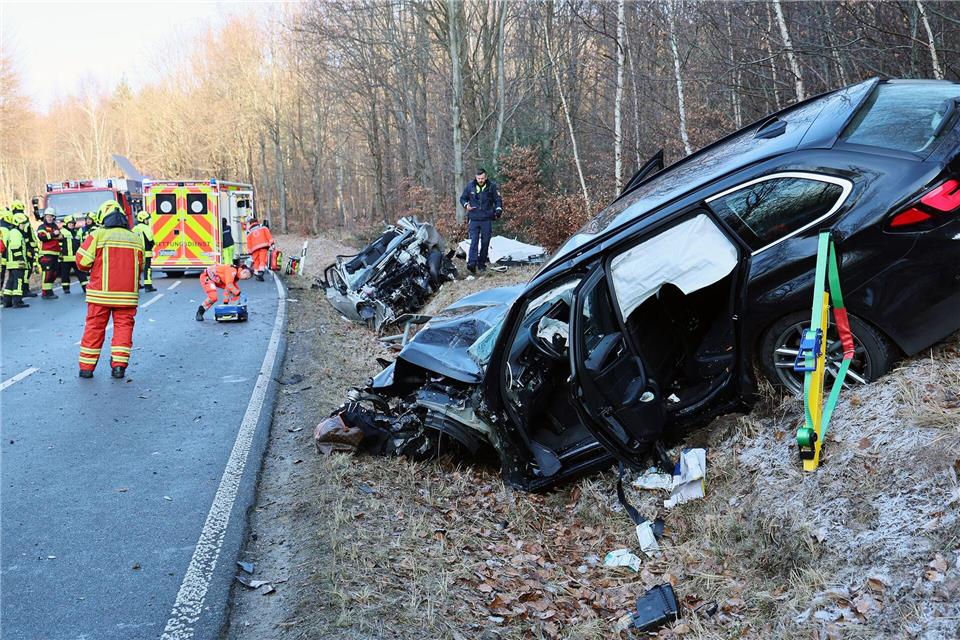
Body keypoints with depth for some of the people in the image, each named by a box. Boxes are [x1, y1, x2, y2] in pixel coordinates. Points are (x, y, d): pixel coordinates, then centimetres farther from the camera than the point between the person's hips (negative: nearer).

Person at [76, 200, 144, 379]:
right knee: (123, 326, 9)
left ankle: (86, 366, 13)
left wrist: (95, 267, 13)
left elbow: (82, 262, -7)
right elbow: (140, 266, 14)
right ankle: (119, 365, 2)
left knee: (94, 327, 8)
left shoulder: (98, 235, -4)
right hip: (127, 294, 2)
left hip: (101, 293, -1)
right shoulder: (135, 238, 7)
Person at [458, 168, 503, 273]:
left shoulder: (492, 186, -1)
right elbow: (463, 198, 14)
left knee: (485, 242, 5)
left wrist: (498, 210, -14)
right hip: (474, 219, 0)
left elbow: (497, 200, 5)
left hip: (487, 219, 1)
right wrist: (466, 205, -6)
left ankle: (481, 264, 15)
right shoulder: (470, 186, 3)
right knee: (474, 241, -12)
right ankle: (471, 263, -22)